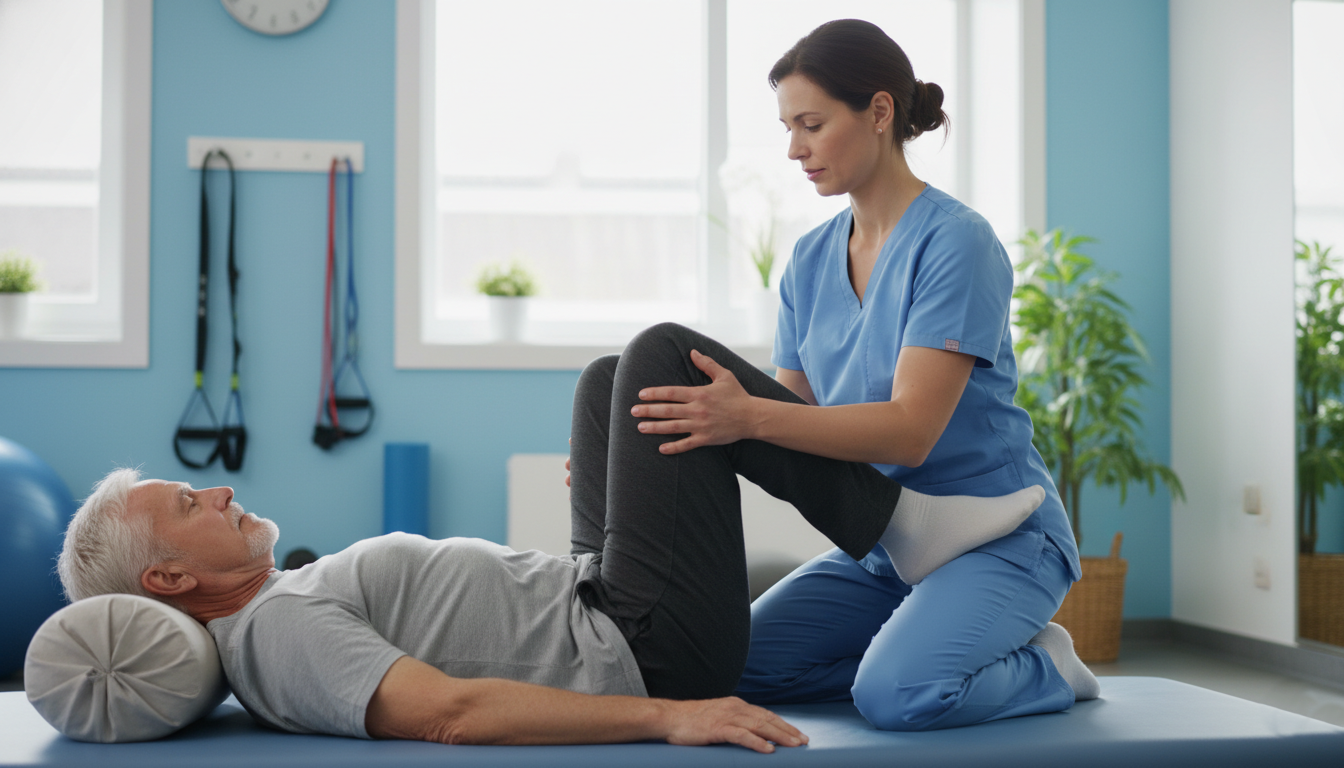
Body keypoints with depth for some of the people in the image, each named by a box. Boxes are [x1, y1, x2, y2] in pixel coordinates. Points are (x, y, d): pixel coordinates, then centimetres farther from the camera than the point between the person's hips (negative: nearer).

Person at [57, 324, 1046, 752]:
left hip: (596, 603, 10)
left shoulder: (292, 600, 14)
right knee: (664, 356, -9)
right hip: (645, 651, -10)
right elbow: (443, 711, -31)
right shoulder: (279, 630, -18)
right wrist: (665, 714, -37)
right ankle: (892, 519, 1)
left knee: (611, 382, 20)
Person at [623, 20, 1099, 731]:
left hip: (995, 535, -7)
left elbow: (911, 430, -26)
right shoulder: (810, 260, 6)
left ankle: (1044, 668, -1)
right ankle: (933, 658, 5)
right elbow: (793, 421, 5)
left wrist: (749, 417, -38)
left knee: (897, 694, -31)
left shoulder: (956, 242, -17)